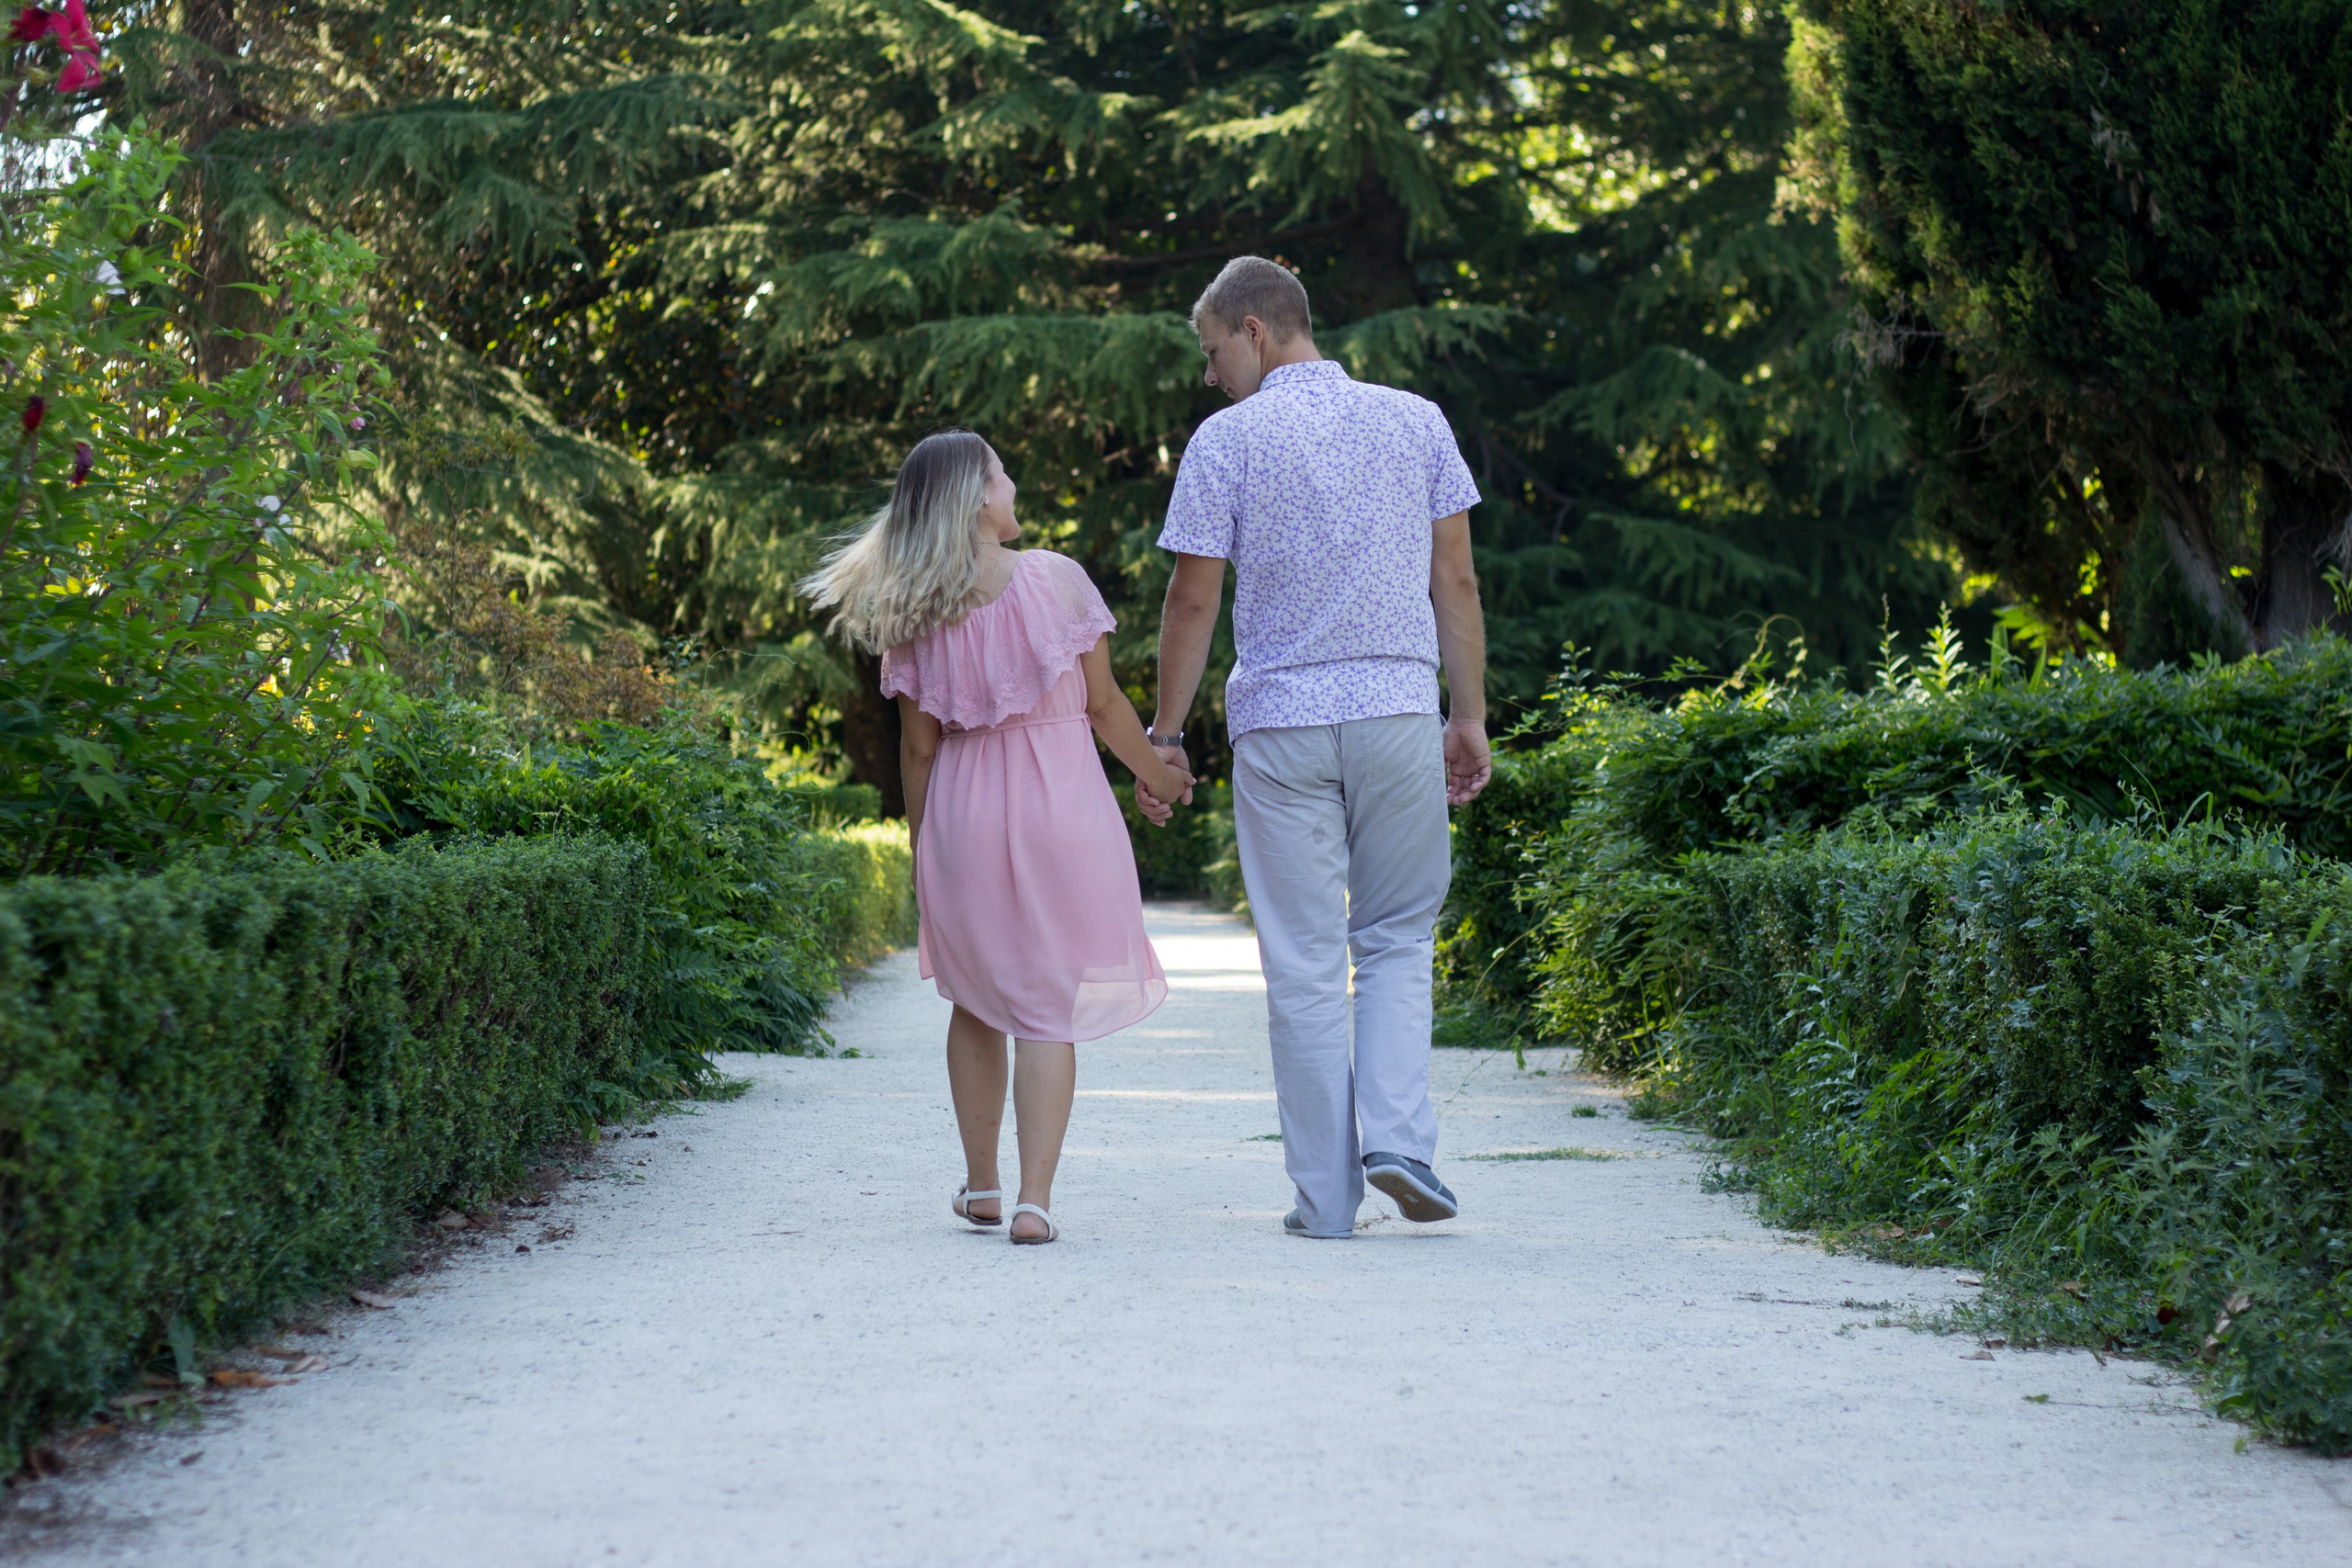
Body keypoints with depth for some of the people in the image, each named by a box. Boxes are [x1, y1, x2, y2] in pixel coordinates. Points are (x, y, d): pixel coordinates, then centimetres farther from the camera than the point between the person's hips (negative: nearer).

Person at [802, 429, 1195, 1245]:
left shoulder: (912, 616, -2)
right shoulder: (1055, 579, -9)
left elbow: (920, 746, 3)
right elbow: (1103, 703, -4)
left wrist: (919, 847, 13)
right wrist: (1156, 773, 12)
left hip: (963, 816, 3)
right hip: (1063, 808, -3)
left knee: (977, 1002, 19)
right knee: (1049, 1008, 0)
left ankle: (981, 1185, 27)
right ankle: (1034, 1198, -8)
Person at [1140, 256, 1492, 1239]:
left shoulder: (1226, 441, -3)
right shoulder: (1415, 421, 6)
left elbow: (1193, 602, -3)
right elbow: (1455, 582, 6)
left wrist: (1165, 734, 5)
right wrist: (1470, 716, 12)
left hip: (1278, 724, -2)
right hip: (1400, 709, 2)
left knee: (1303, 964, 3)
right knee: (1397, 938, 14)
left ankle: (1325, 1195, 5)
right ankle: (1398, 1137, -5)